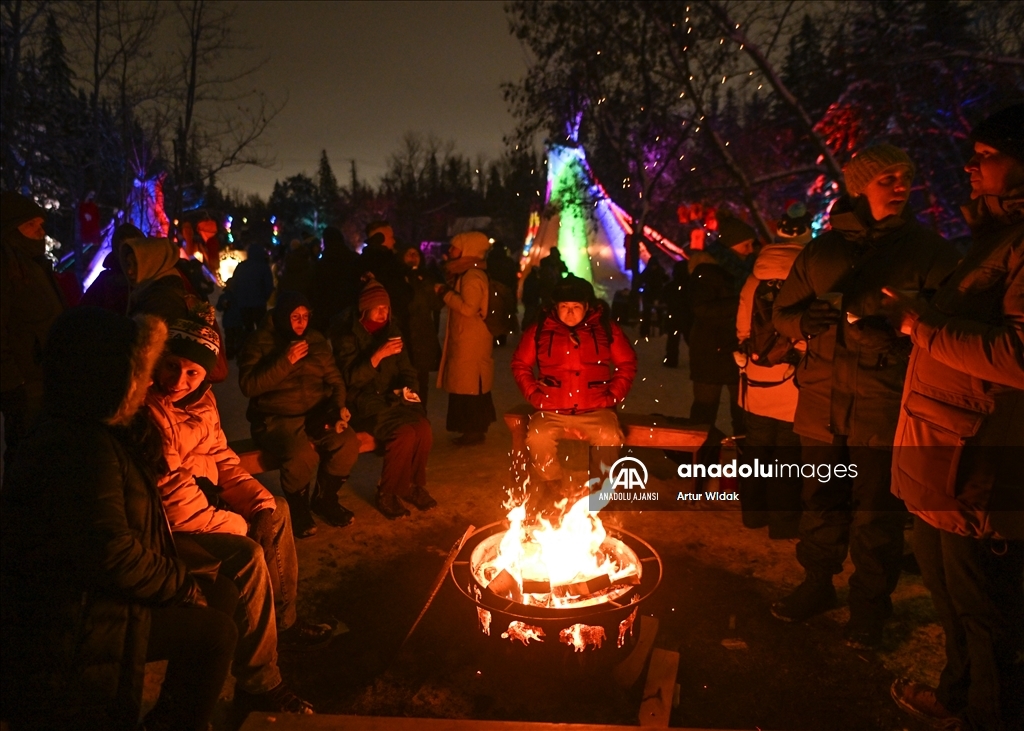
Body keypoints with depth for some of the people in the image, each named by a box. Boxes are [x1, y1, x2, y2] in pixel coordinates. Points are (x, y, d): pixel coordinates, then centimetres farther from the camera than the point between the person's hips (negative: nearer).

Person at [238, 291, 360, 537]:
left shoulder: (317, 341, 11)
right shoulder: (259, 343, -2)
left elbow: (335, 379, 13)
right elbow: (249, 386, -14)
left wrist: (339, 406, -6)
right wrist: (286, 361, -19)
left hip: (316, 415, 4)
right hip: (275, 419, -4)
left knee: (348, 443, -24)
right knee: (302, 454, -35)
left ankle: (325, 498, 4)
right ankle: (297, 507, -2)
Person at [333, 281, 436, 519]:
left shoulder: (392, 332, 14)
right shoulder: (348, 337, -3)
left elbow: (406, 370, 18)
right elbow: (352, 378, -15)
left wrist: (409, 388, -3)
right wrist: (378, 355, -25)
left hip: (393, 399, 5)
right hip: (365, 403, -5)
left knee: (424, 428, -25)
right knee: (405, 433, -29)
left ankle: (413, 484, -2)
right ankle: (387, 493, -10)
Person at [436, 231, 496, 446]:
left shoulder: (472, 275, -17)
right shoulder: (465, 273, 16)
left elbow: (468, 308, -26)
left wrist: (445, 292, -16)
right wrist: (446, 290, 5)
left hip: (471, 340, -10)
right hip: (464, 337, 10)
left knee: (469, 384, -5)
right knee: (471, 384, 13)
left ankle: (475, 430, 1)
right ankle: (475, 428, 20)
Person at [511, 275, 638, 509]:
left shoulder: (607, 329, 6)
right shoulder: (539, 330, 6)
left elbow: (627, 365, 14)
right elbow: (520, 364, 16)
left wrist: (613, 395, 3)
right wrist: (533, 393, 2)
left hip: (595, 411, 0)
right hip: (552, 412, 0)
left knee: (610, 439, -30)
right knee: (538, 439, -30)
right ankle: (553, 495, -8)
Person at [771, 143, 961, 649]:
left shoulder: (928, 250, 2)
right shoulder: (821, 250, 10)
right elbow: (782, 310, 13)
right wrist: (806, 319, -9)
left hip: (884, 407, -3)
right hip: (821, 403, 3)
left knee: (876, 513, 6)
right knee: (820, 502, 15)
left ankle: (870, 606, 25)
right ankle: (818, 586, 35)